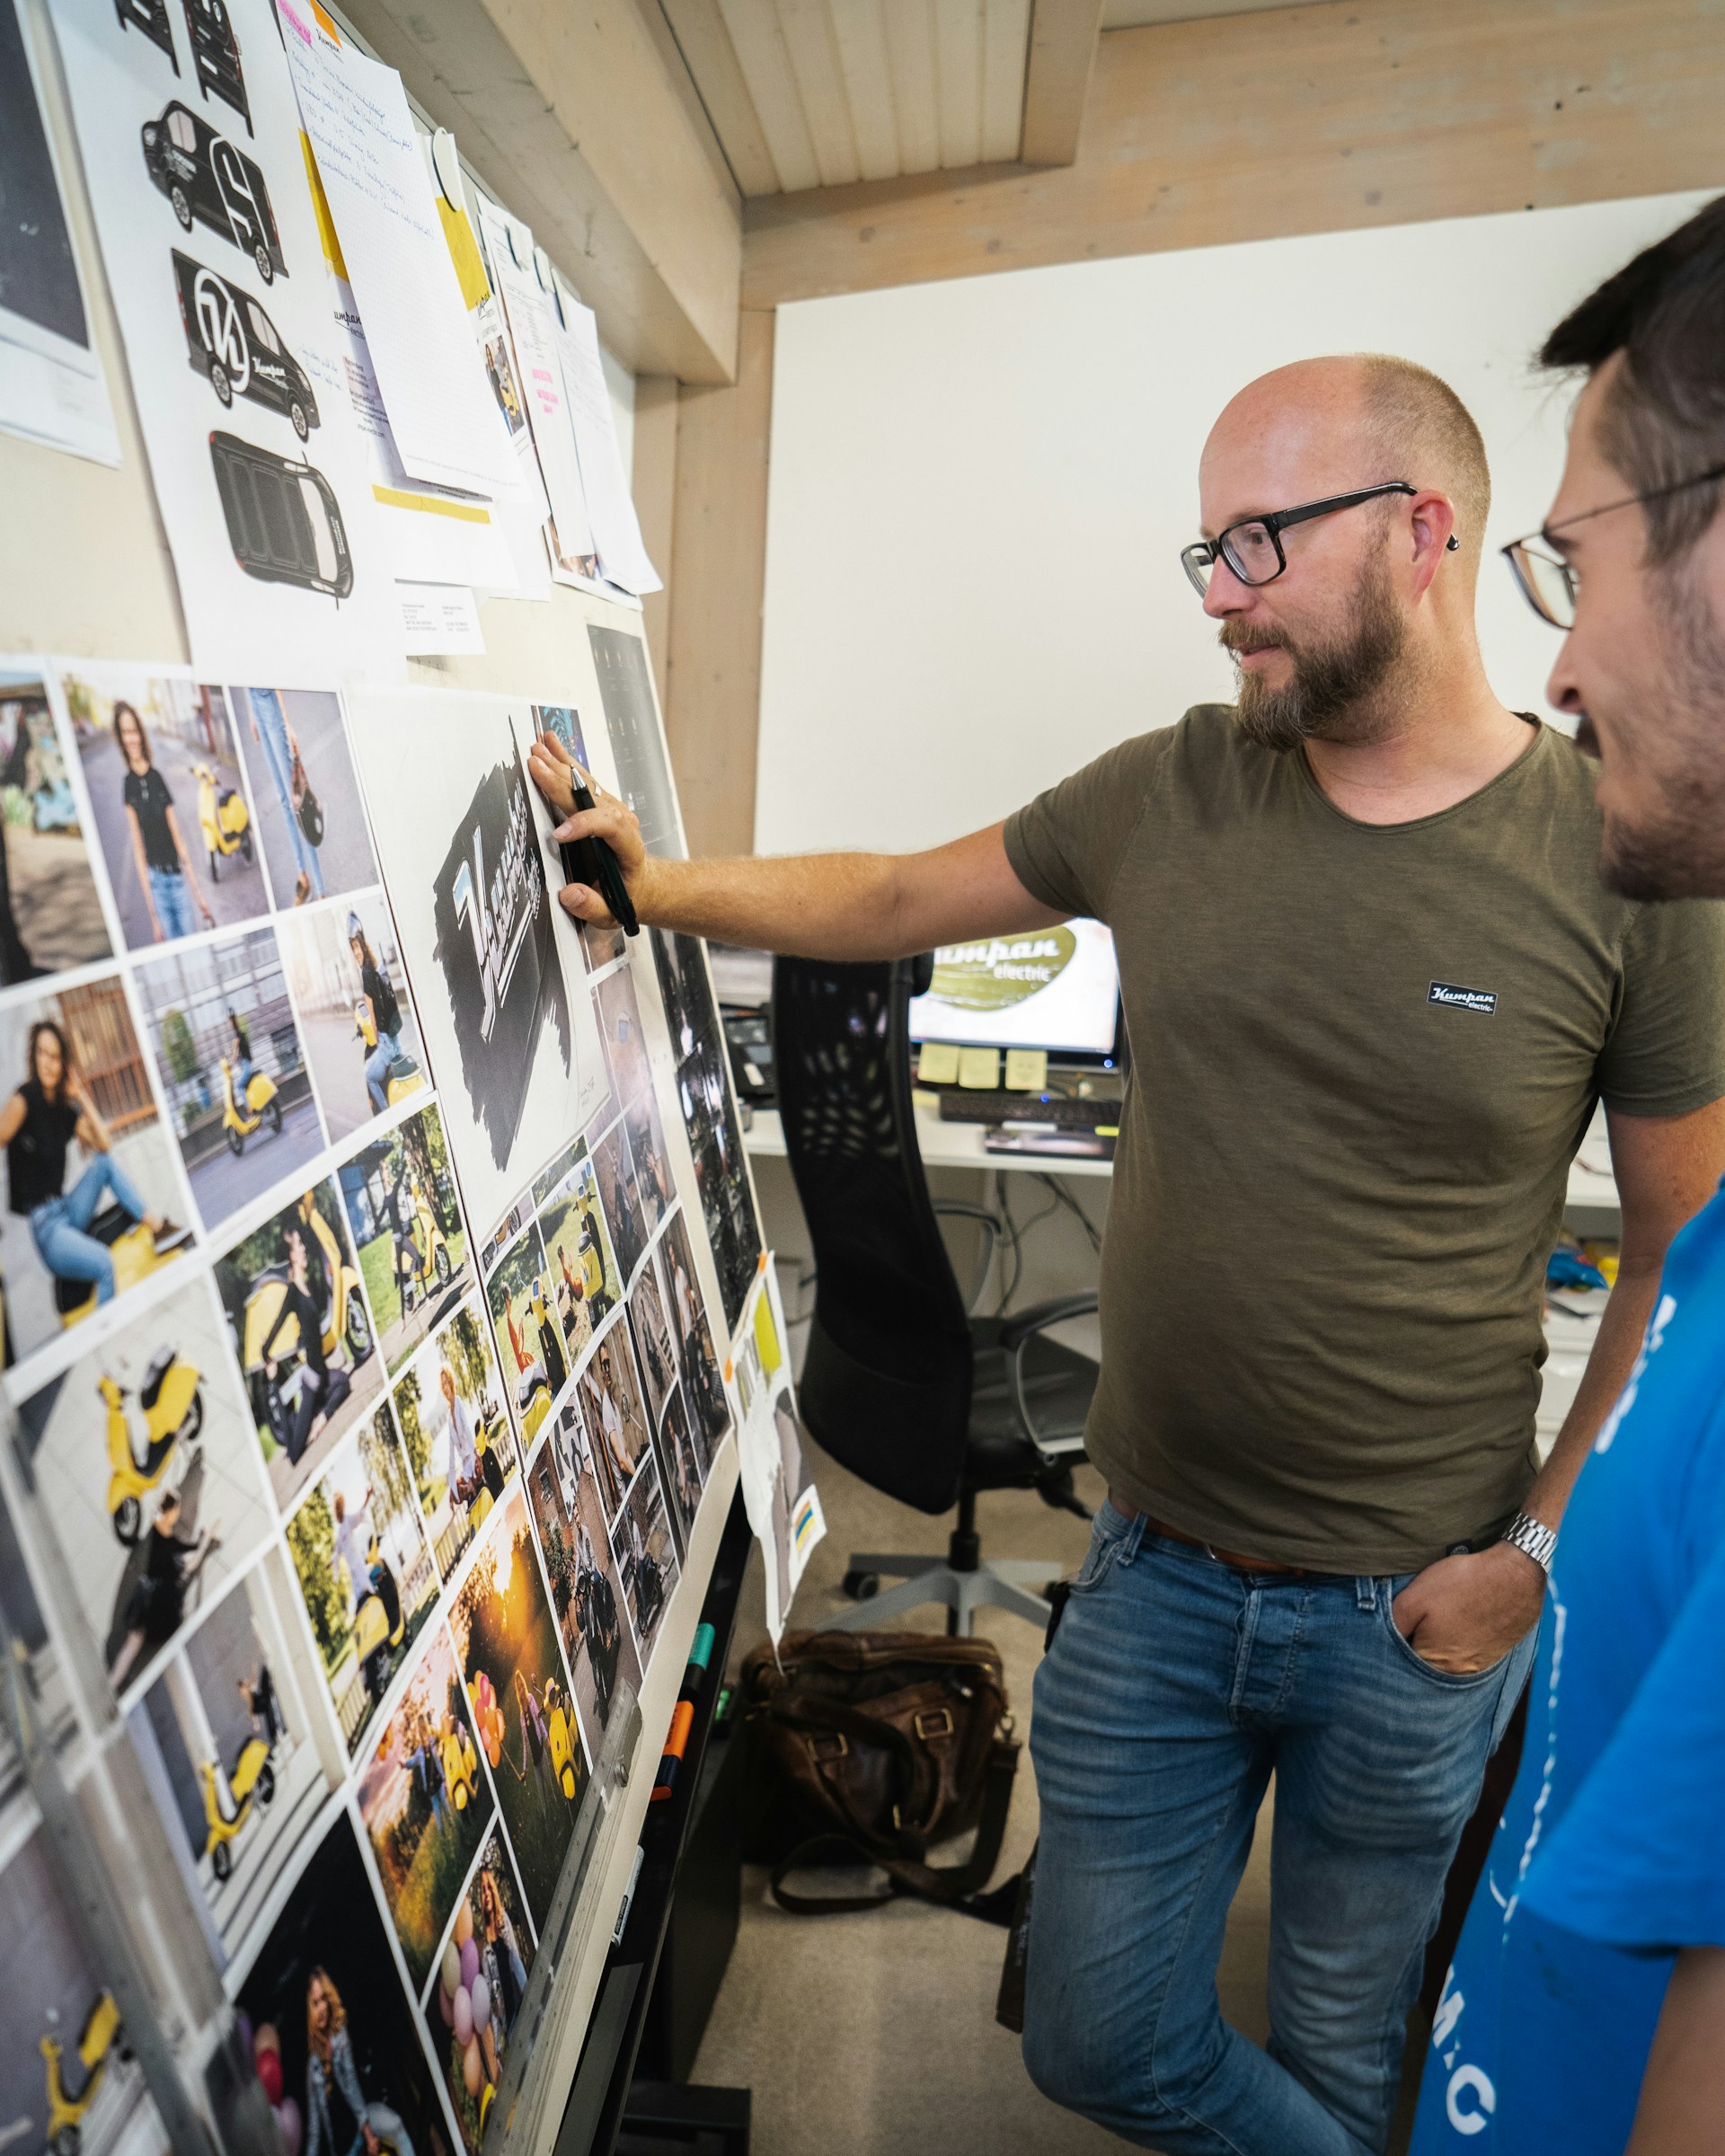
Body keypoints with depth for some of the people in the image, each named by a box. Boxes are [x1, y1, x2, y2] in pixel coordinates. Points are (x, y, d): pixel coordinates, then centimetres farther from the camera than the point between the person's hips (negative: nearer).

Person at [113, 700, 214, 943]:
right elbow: (137, 847, -7)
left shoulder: (158, 777, 5)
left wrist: (199, 894, 5)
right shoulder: (126, 784, -5)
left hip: (177, 875, 3)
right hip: (154, 878, -3)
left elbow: (180, 840, 7)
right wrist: (152, 914, -11)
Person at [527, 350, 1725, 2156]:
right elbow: (900, 899, 7)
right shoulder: (1169, 793, -3)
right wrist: (661, 889, -3)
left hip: (1414, 1612, -2)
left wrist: (1540, 1549, -8)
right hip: (1154, 1576, 3)